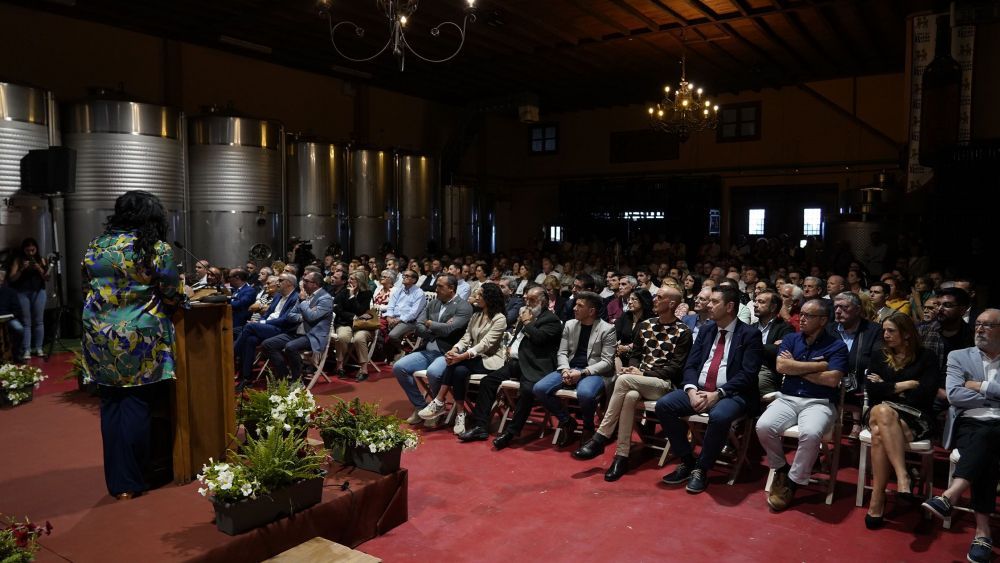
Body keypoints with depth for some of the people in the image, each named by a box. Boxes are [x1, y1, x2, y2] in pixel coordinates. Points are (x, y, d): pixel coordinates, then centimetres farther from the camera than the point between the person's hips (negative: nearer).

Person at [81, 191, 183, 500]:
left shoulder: (96, 246, 7)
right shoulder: (157, 249, -8)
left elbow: (87, 285, 16)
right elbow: (173, 296, -5)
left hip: (99, 335, 5)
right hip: (140, 338, -5)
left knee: (111, 404, 12)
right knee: (136, 404, 3)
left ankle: (116, 481, 19)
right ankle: (131, 481, 10)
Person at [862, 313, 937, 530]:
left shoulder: (926, 358, 10)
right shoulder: (879, 357, 18)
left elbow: (927, 394, -4)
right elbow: (872, 390, 4)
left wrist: (887, 388, 1)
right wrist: (905, 385, -1)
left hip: (915, 418, -2)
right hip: (878, 412, 2)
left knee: (880, 434, -35)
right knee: (882, 411, -37)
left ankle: (877, 501, -35)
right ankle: (903, 479, -41)